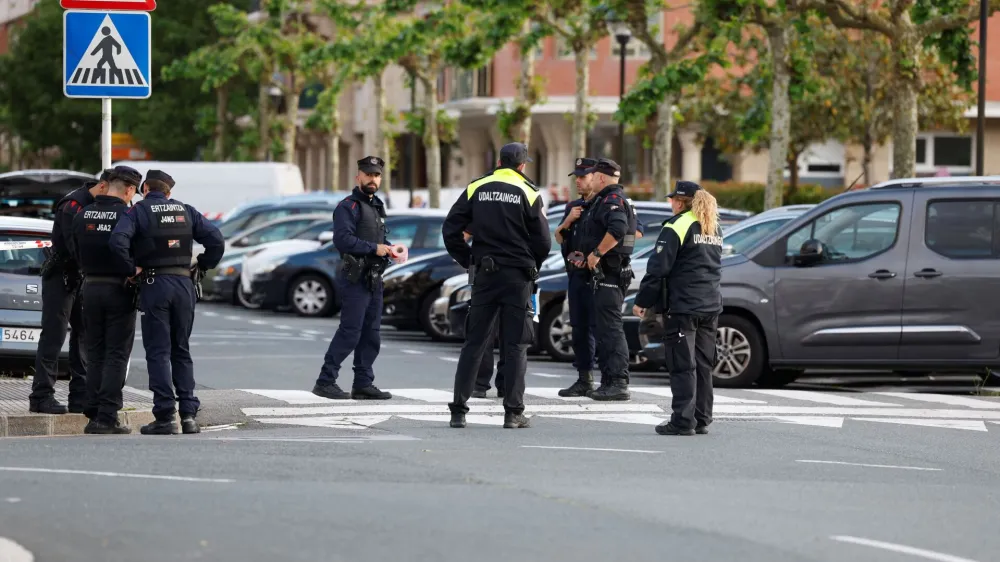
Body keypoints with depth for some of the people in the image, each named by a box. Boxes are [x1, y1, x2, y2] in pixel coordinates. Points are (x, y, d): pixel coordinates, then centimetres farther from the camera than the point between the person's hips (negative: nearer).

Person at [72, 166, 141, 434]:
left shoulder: (82, 216, 3)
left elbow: (77, 255, 9)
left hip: (90, 288, 5)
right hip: (120, 290, -5)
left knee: (95, 354, 13)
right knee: (116, 356, -1)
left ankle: (93, 414, 9)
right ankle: (107, 417, -6)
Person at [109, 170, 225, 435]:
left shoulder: (138, 211, -1)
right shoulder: (186, 211, 11)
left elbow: (118, 241, -18)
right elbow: (217, 240, 5)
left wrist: (132, 268, -7)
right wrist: (201, 265, 12)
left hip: (154, 285, -4)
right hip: (184, 284, 4)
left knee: (158, 352, -1)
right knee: (182, 351, 12)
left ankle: (165, 417, -7)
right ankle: (189, 413, 4)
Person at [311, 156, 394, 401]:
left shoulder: (377, 206, 20)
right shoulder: (348, 207, -9)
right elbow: (343, 239, -21)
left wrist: (390, 248, 7)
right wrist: (374, 248, -18)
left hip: (374, 280, 9)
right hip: (355, 279, -9)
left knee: (371, 335, 9)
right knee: (350, 332, -11)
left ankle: (363, 384, 15)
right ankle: (325, 382, -6)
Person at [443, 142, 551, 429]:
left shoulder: (476, 189, 3)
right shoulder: (528, 193, -4)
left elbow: (451, 230, 1)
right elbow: (543, 242, -3)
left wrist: (467, 260, 12)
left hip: (484, 274, 2)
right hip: (518, 276, -2)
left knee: (474, 342, 7)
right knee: (515, 345, 3)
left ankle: (458, 410, 4)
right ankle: (513, 413, 1)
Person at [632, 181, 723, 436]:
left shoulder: (677, 226, -10)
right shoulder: (714, 228, 16)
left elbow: (658, 268, -12)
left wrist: (642, 301, -5)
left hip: (682, 306, -7)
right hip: (710, 306, 7)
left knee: (683, 366, -6)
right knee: (703, 365, 11)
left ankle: (683, 421, -8)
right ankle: (701, 420, 12)